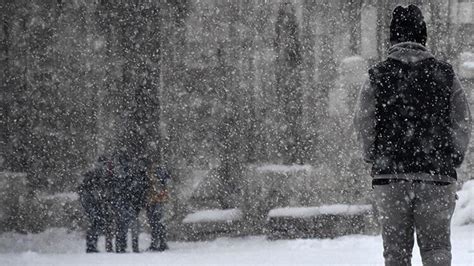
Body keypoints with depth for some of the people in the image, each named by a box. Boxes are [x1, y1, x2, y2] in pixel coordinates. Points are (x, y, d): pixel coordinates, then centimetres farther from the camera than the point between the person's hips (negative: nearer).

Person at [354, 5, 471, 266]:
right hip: (438, 176, 0)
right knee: (436, 245, 3)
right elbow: (463, 123, 1)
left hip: (390, 176, 0)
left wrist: (375, 158, 7)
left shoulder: (378, 76, 2)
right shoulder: (445, 75, 4)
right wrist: (452, 159, 10)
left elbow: (363, 123, -5)